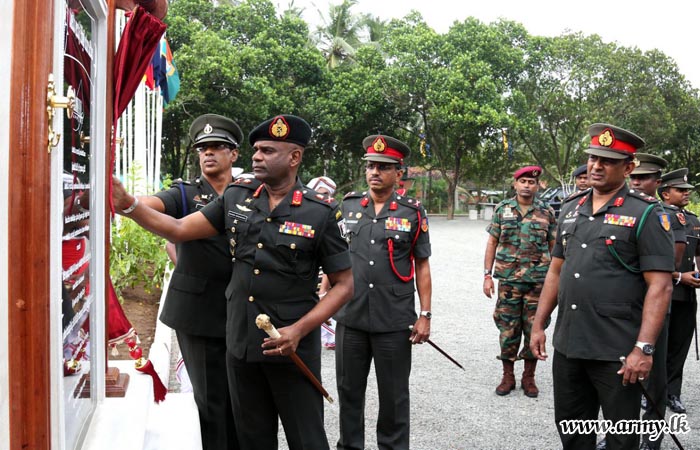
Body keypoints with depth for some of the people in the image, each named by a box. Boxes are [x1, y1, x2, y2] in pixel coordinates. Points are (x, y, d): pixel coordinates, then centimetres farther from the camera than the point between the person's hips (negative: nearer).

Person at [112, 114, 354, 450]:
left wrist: (298, 330, -17)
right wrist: (128, 205, -10)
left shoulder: (321, 213, -9)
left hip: (293, 348, -4)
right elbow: (180, 229, 3)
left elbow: (343, 285, -6)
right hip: (240, 346, 4)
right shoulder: (236, 198, 3)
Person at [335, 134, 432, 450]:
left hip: (395, 321, -2)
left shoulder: (413, 212, -2)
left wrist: (425, 315, -3)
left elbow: (422, 267, 1)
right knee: (348, 389, 15)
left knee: (394, 394, 10)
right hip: (349, 317, 3)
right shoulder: (346, 206, 5)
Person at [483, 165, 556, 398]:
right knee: (508, 329, 5)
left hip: (538, 280, 0)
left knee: (534, 329, 6)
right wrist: (487, 275, -1)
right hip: (508, 279, 0)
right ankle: (508, 376, 19)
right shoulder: (502, 209, 4)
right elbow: (492, 243, 5)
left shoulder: (547, 212, 4)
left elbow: (554, 247, 7)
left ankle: (529, 378, 20)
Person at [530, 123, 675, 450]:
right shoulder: (570, 209, 10)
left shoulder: (646, 214, -8)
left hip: (617, 352, -5)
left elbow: (659, 286, -13)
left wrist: (644, 348, -20)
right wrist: (539, 324, 12)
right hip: (567, 345, 6)